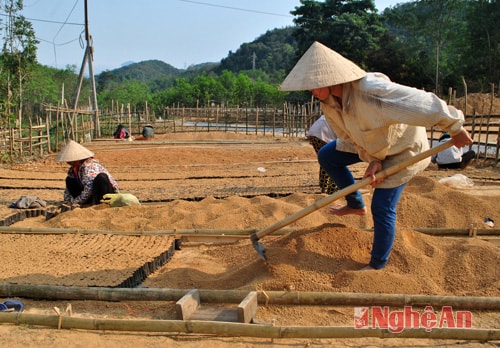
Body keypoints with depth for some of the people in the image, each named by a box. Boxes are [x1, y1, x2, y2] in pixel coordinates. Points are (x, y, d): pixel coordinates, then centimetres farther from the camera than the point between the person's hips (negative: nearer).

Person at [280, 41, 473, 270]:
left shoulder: (371, 91, -43)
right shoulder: (328, 103, -17)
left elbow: (425, 103, -39)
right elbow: (349, 138, -5)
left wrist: (455, 129, -28)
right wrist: (372, 160, -20)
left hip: (403, 148, -7)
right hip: (370, 145, 7)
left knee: (382, 208, -6)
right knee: (326, 157, 6)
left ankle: (378, 265, 14)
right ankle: (355, 204, 22)